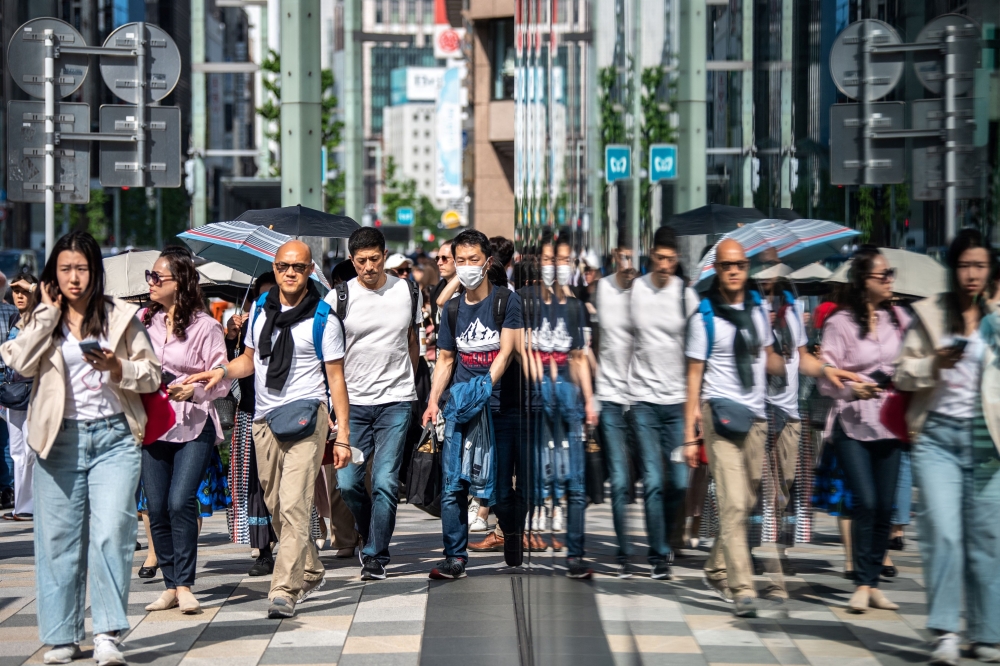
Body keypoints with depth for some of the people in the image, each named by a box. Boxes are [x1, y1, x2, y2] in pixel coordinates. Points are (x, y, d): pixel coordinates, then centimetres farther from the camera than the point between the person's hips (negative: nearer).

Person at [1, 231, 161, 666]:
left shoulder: (120, 316, 7)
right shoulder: (44, 321, 9)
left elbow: (153, 374, 7)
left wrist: (117, 366, -11)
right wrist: (48, 313, -4)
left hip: (113, 438, -1)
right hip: (60, 439, 1)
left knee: (111, 532, -12)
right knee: (58, 538, 4)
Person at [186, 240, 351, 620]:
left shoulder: (323, 319, -1)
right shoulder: (259, 309, 12)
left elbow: (336, 378, 0)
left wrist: (342, 435, -4)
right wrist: (223, 372, 1)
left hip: (305, 419, -5)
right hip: (265, 419, 5)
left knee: (294, 506, -14)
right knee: (275, 507, 11)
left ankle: (284, 591, -17)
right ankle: (310, 572, 29)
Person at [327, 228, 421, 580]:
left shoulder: (408, 291, 5)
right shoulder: (339, 297, -1)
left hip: (396, 400, 0)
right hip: (352, 402, 0)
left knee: (385, 481, -8)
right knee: (348, 482, -2)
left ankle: (375, 556, 3)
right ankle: (371, 536, 25)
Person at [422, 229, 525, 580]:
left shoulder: (507, 301, -2)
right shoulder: (452, 310, 11)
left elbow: (506, 352, -10)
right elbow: (445, 359, 15)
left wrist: (484, 386, -23)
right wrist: (433, 401, 3)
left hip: (501, 406, -3)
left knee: (502, 489, 3)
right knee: (453, 486, -7)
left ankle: (514, 535, 31)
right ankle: (455, 558, -4)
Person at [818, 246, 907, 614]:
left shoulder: (897, 318, 8)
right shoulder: (840, 323, -5)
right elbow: (826, 379, -7)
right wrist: (852, 388, -23)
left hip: (888, 424, 4)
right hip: (852, 424, -4)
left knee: (884, 507, 3)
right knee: (865, 503, -12)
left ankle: (872, 583, 13)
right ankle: (862, 584, -2)